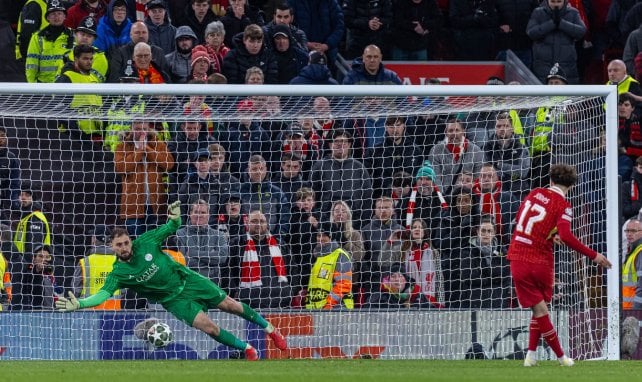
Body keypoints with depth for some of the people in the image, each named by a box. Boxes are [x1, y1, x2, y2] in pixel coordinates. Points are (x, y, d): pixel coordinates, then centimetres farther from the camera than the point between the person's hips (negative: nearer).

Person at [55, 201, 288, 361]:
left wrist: (175, 218, -27)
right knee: (208, 326, -15)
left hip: (187, 280, 1)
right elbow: (103, 294, -26)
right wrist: (78, 304, -42)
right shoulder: (118, 274, -16)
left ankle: (269, 328, 26)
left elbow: (172, 228, -3)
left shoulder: (145, 242, -13)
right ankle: (247, 349, 6)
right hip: (174, 299, -1)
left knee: (230, 305, 5)